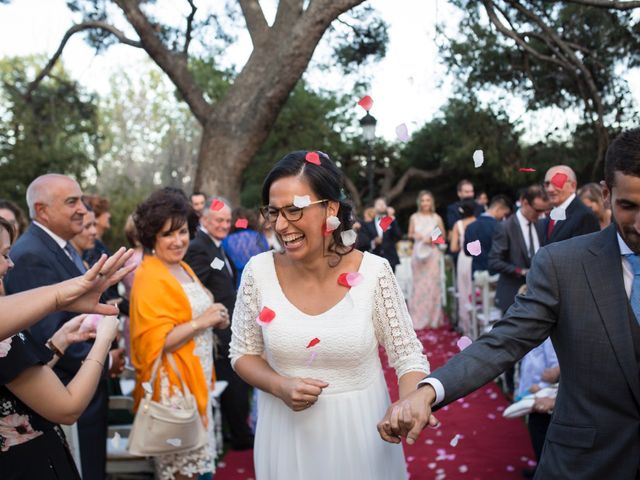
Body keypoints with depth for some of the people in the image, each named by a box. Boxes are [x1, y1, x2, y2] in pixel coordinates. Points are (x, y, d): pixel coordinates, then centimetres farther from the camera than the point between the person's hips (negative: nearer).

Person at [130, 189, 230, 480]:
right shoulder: (149, 277, -16)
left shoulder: (183, 268, 10)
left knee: (195, 457, 18)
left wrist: (215, 320, 3)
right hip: (172, 383, -8)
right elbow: (155, 343, -21)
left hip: (196, 376, 8)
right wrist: (200, 323, -22)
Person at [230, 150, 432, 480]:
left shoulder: (373, 272, -15)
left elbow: (408, 356, -7)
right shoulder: (259, 271, -11)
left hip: (358, 431, -1)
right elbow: (243, 353, 1)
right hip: (285, 431, 2)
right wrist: (280, 387, -17)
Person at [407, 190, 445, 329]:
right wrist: (414, 236, -9)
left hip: (432, 254, -1)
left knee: (432, 284, -2)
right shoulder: (414, 217, 4)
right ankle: (418, 319, 13)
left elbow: (442, 237, 6)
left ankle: (432, 319, 11)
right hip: (418, 252, 2)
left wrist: (432, 239, -11)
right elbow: (410, 234, 13)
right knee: (418, 285, 4)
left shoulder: (437, 218, -1)